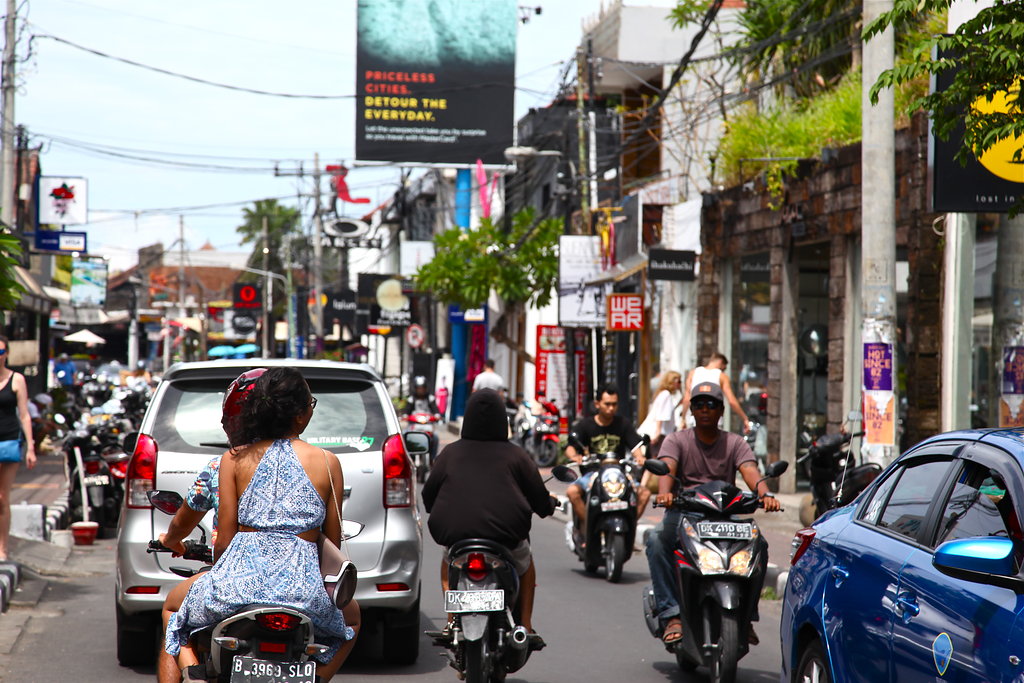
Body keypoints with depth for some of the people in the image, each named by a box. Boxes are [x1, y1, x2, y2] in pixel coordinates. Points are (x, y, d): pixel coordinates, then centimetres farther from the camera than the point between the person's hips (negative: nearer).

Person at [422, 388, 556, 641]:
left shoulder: (450, 452, 6)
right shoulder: (514, 455, 4)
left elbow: (428, 496, 11)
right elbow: (540, 500, 9)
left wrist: (440, 514, 33)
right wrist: (549, 505, 32)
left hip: (455, 533, 1)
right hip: (507, 533, -1)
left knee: (448, 564, 35)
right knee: (526, 563, 31)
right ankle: (526, 628, 24)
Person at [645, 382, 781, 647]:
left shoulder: (734, 443, 13)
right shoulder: (677, 440, 10)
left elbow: (750, 471, -5)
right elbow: (667, 469, -10)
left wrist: (764, 493, -28)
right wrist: (664, 493, -34)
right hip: (682, 513, -1)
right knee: (657, 539, -33)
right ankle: (671, 614, -30)